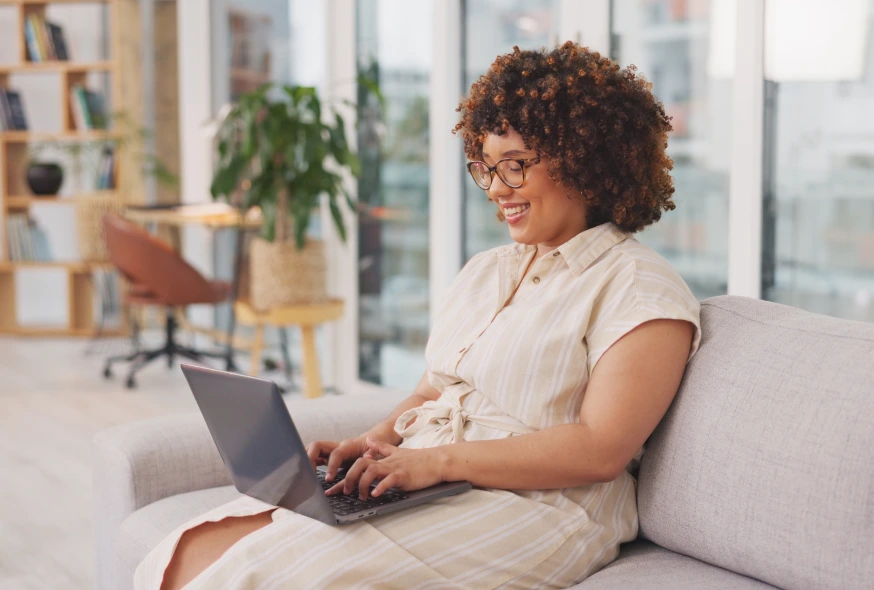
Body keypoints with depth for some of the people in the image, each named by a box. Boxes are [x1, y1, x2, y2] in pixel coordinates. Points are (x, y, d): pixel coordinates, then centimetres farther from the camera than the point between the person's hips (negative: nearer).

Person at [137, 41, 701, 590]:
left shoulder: (641, 289, -5)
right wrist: (374, 442, 0)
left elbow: (601, 451, -15)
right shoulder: (484, 270, 21)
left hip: (528, 507, -7)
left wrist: (439, 459, -20)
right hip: (416, 484, 7)